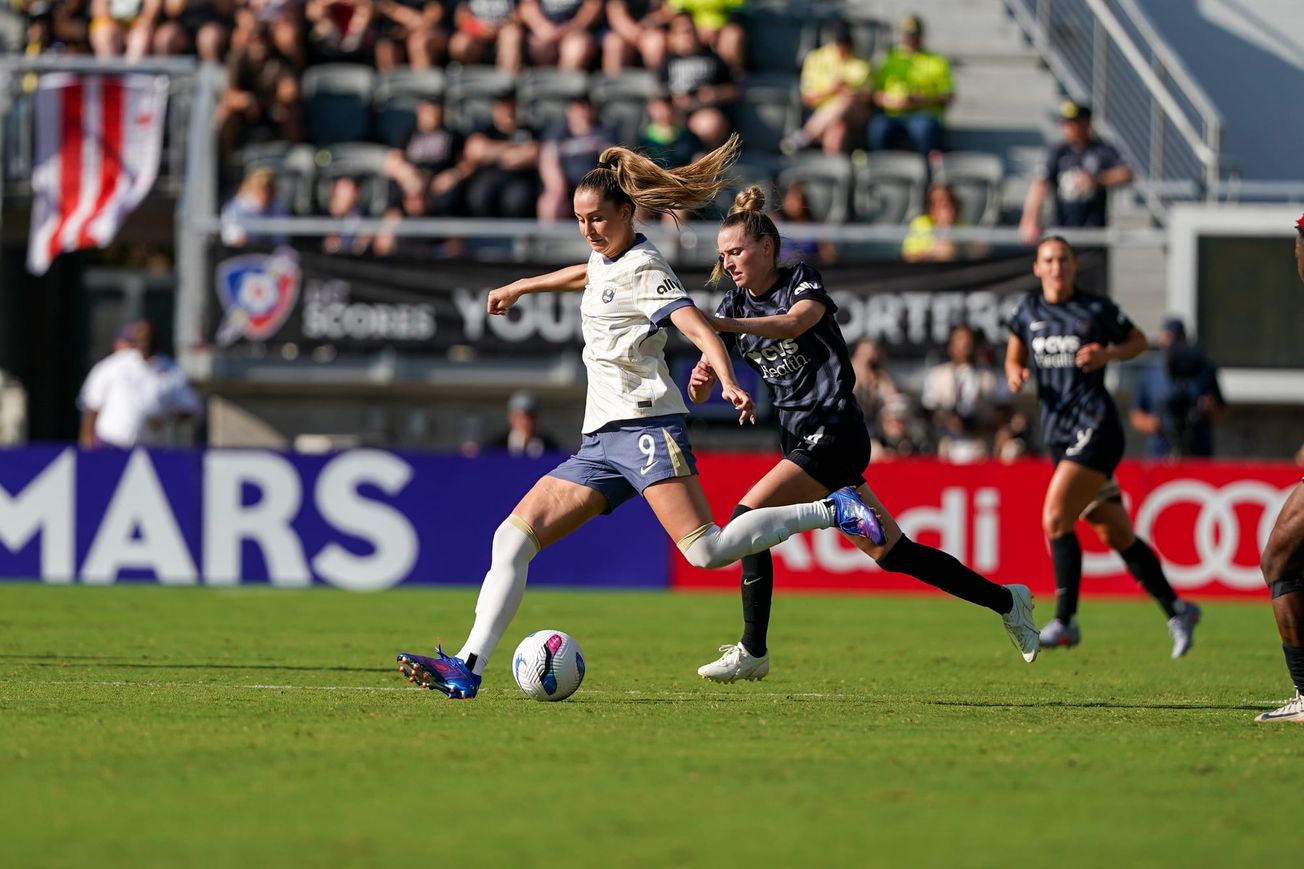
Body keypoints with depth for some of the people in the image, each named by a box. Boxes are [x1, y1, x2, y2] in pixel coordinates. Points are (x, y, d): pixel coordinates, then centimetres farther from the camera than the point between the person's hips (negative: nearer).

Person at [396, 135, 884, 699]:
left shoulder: (644, 270, -7)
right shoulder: (607, 259, 19)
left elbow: (700, 329, -21)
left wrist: (729, 383, -39)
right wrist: (522, 287, 58)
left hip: (645, 426, -9)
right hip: (601, 440, 9)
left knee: (707, 552, -24)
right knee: (513, 537, -2)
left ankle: (832, 512, -8)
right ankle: (468, 668, -7)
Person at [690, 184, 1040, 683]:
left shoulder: (803, 282, -7)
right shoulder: (734, 305, 10)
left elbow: (795, 323, -32)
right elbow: (700, 391, 4)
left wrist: (722, 325, -45)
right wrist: (700, 380, -21)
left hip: (834, 431, -7)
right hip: (803, 440, 7)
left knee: (749, 519, -18)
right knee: (890, 552, 9)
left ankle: (752, 652, -12)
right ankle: (1004, 600, 21)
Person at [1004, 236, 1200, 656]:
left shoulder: (1096, 309, -3)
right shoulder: (1028, 311, 8)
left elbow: (1138, 340, 11)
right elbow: (1014, 357, 22)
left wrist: (1108, 354, -8)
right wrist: (1015, 374, 0)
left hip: (1095, 428, -6)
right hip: (1058, 434, 6)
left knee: (1055, 519, -20)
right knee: (1115, 534, 10)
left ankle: (1065, 621, -16)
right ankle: (1176, 610, 23)